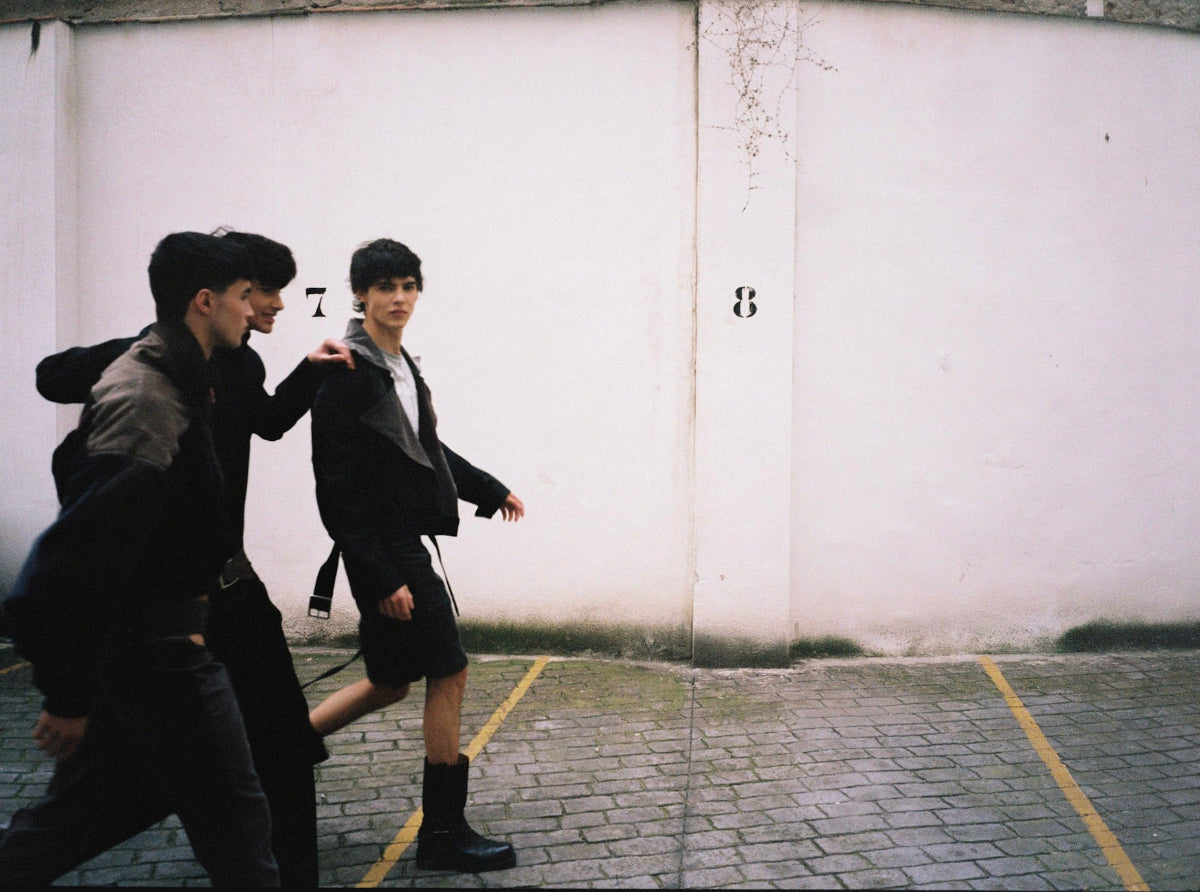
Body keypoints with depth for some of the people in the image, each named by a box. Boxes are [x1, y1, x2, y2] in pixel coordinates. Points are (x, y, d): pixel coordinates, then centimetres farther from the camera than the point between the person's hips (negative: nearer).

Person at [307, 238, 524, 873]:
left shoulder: (401, 366, 12)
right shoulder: (346, 371, -14)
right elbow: (339, 487, -19)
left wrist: (489, 490, 33)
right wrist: (382, 578, -21)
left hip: (405, 545, 9)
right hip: (385, 554, -9)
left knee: (392, 684, 15)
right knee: (448, 674, -3)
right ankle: (443, 833, 10)